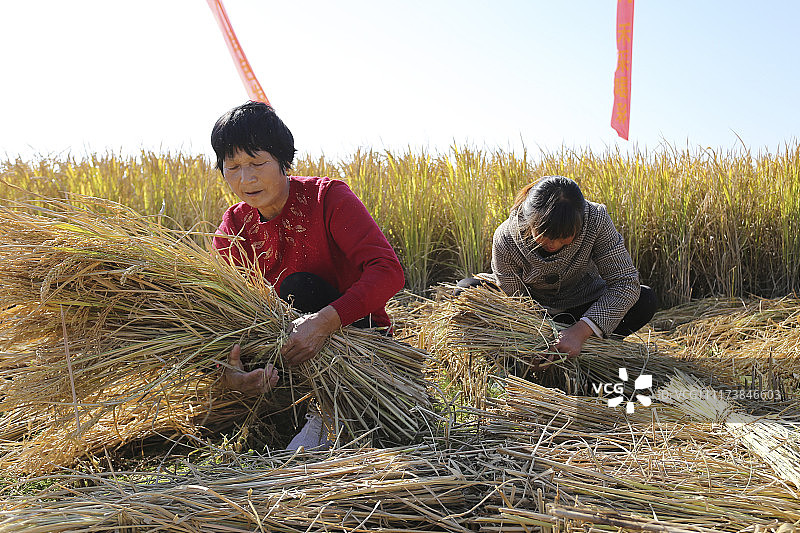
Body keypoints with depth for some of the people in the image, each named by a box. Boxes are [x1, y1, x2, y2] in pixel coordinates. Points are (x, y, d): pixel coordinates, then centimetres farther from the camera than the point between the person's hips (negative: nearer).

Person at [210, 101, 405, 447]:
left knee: (297, 287, -31)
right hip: (283, 338, 5)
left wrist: (325, 320, -46)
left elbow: (389, 271, -30)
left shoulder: (328, 197, -17)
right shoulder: (232, 228, -5)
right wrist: (228, 372, -42)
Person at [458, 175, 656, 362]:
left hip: (584, 308, 1)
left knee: (645, 299, -26)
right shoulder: (506, 239, -28)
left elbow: (626, 283, -29)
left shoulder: (595, 219, -28)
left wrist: (581, 330, -40)